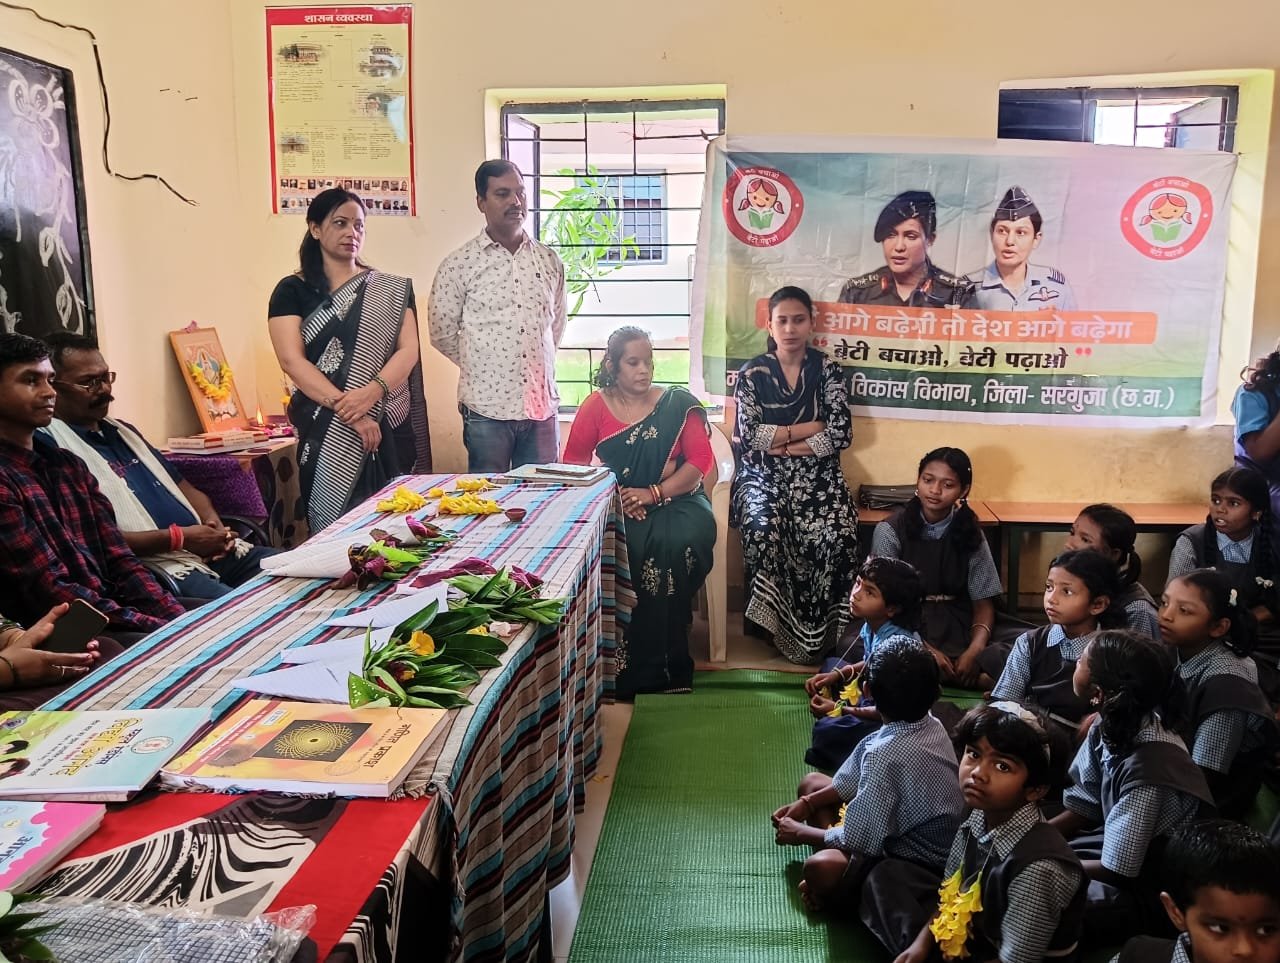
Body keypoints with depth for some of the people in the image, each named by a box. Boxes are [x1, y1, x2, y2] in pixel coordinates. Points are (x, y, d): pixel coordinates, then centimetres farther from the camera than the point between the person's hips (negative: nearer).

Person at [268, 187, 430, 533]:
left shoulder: (390, 289, 11)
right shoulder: (292, 291, 5)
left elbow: (409, 349, 0)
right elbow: (292, 360, -6)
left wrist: (372, 392, -19)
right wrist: (348, 410, -17)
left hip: (389, 427, 1)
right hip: (326, 432, -1)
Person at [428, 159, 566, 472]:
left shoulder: (549, 261, 8)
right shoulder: (459, 265, -3)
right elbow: (442, 334, 4)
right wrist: (480, 368, 9)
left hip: (542, 406, 3)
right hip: (487, 408, -3)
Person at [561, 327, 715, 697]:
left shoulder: (678, 405, 4)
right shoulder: (596, 406, 5)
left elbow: (701, 460, -2)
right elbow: (573, 462, 3)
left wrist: (654, 493, -15)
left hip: (675, 499, 0)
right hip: (614, 505, 0)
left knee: (679, 542, -33)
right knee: (626, 545, -33)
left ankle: (665, 664, -20)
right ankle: (623, 663, -19)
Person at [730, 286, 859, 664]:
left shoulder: (827, 369, 4)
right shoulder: (752, 373, 3)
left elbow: (840, 434, -6)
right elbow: (749, 437, -8)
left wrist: (781, 444, -9)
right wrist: (808, 427, -7)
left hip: (817, 474, 1)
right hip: (764, 475, -1)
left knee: (837, 535, -29)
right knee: (764, 531, -33)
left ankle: (822, 628, -10)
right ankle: (781, 628, -15)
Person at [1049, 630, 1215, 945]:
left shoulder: (1147, 771, -34)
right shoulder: (1115, 725, -12)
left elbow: (1116, 870, -23)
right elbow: (1084, 807, 2)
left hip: (1151, 891, -7)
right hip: (1119, 844, 7)